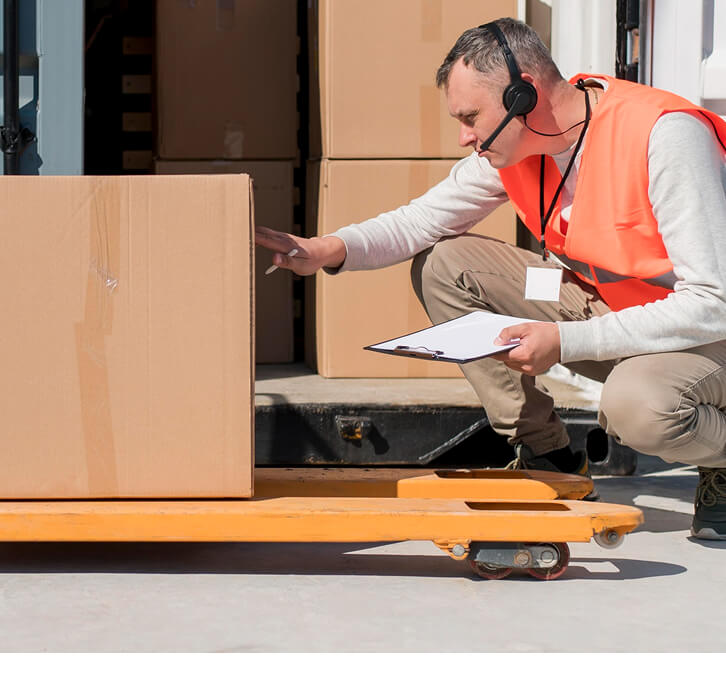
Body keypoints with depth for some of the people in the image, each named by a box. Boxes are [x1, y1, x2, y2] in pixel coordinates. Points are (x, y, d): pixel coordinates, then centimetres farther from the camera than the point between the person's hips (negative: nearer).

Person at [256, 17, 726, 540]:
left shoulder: (667, 137, -29)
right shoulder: (514, 144, -8)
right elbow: (424, 219, 1)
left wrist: (567, 341, -33)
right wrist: (330, 250, -19)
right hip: (601, 303, 7)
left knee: (637, 405, -40)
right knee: (443, 266, -5)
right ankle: (546, 455, 2)